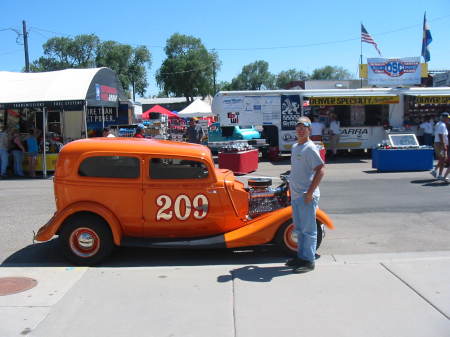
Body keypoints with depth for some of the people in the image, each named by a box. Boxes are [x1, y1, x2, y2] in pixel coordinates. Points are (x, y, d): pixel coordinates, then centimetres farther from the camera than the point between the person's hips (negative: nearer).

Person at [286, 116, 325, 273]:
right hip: (295, 195, 9)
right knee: (299, 229, 17)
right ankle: (301, 256, 29)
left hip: (307, 197, -9)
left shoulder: (310, 148, -14)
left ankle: (309, 261, 8)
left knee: (308, 229, 0)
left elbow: (321, 170, -22)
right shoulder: (295, 147, 13)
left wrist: (310, 192, -22)